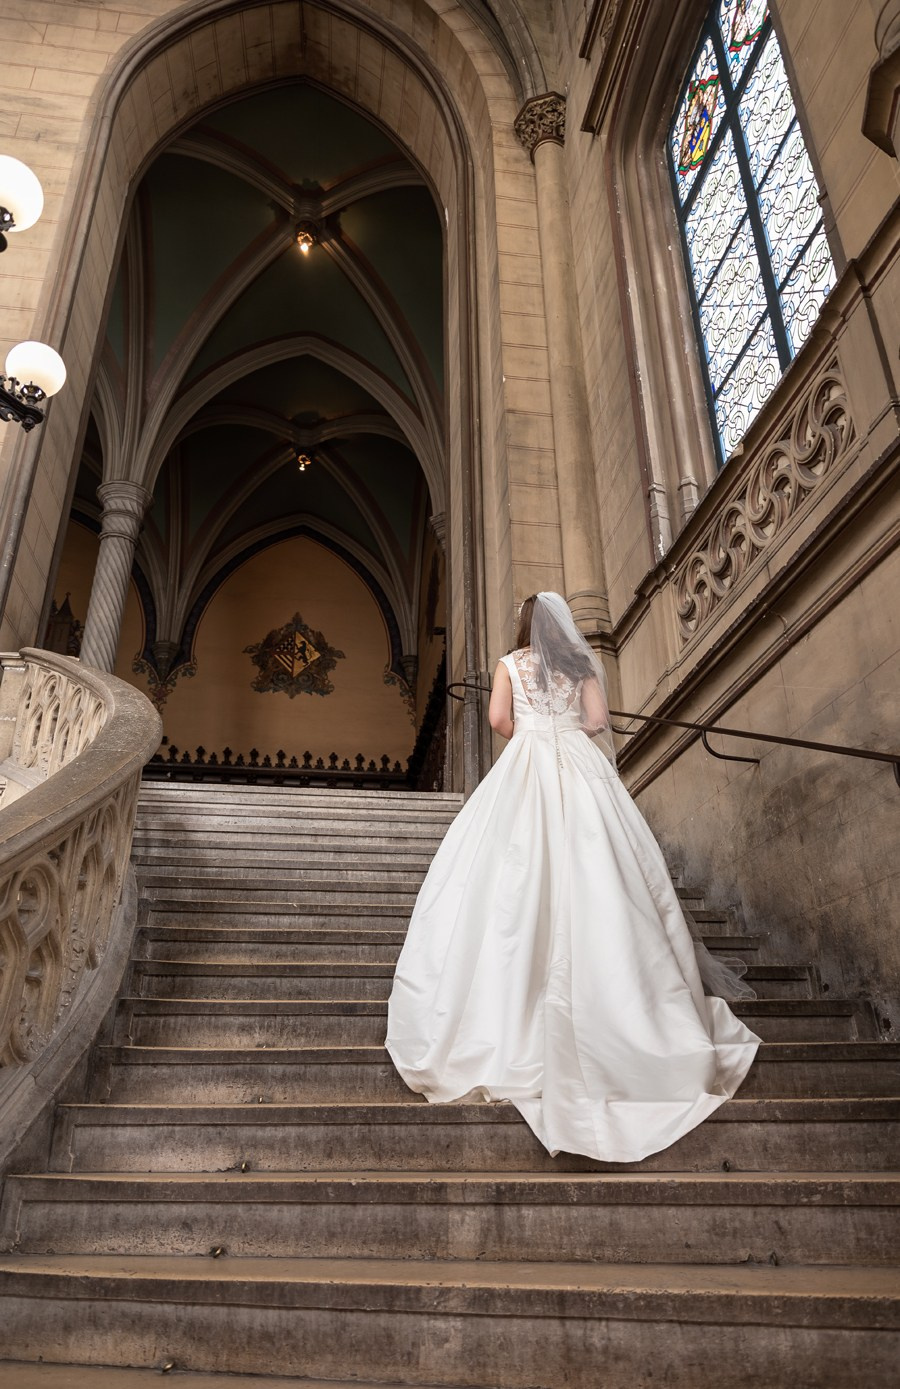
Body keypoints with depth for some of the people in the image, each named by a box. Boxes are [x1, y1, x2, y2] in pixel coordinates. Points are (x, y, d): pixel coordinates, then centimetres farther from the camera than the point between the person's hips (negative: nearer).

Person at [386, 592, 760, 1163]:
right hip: (580, 767, 2)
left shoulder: (512, 663, 8)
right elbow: (598, 719, 3)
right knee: (589, 870, 2)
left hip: (527, 767, -2)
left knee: (521, 872, -3)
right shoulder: (583, 662, 12)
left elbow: (499, 718, -2)